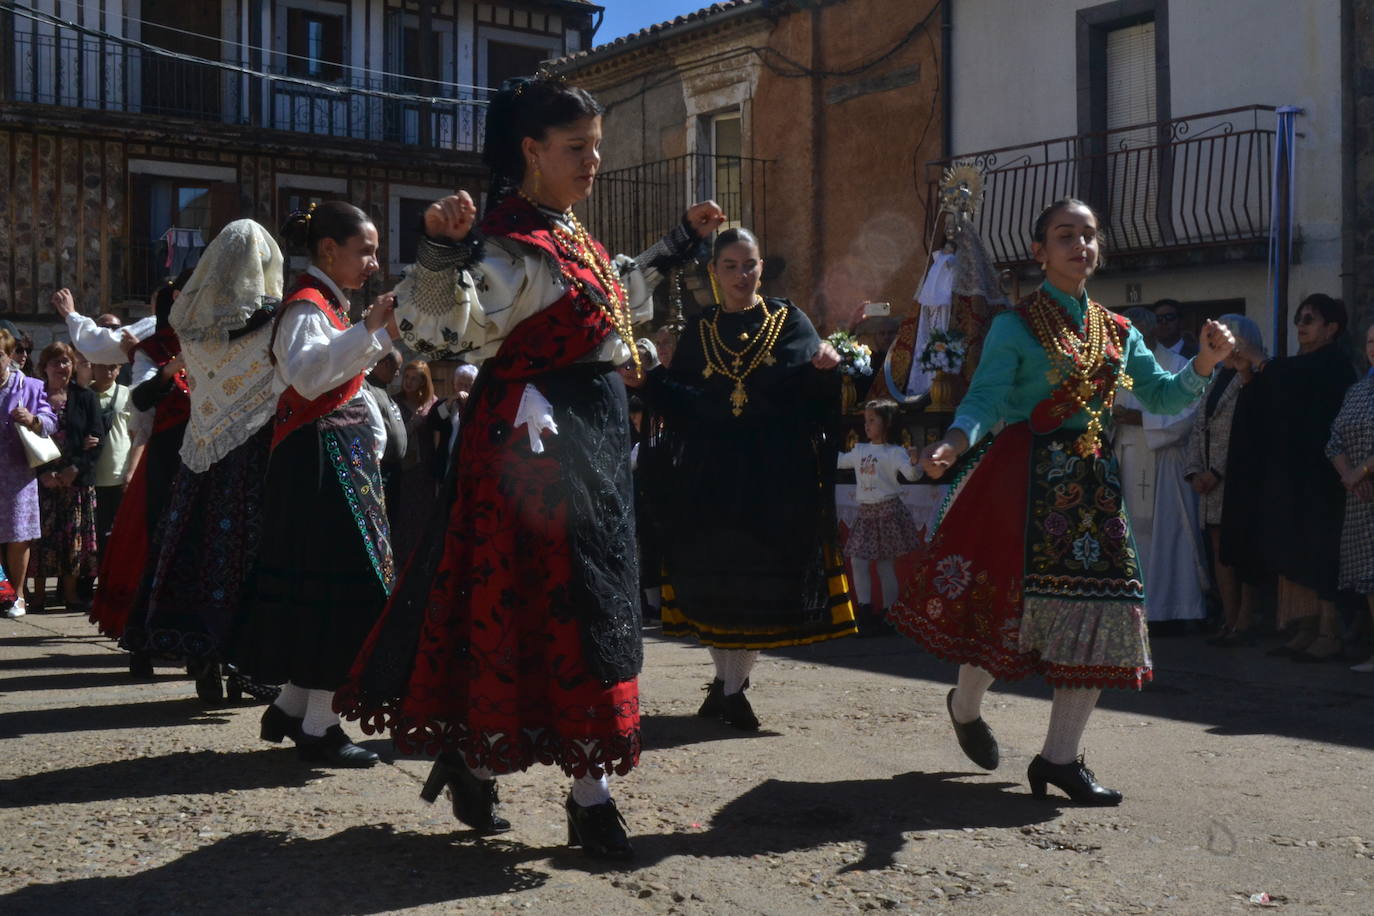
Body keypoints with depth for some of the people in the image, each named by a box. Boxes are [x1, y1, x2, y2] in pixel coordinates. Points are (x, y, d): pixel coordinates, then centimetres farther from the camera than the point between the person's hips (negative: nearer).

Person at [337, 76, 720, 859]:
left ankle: (471, 756, 25)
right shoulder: (509, 243, -14)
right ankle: (591, 795, 7)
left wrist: (682, 241, 38)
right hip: (538, 440, -10)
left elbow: (616, 302, 34)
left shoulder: (572, 236, 16)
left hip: (596, 439, 10)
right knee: (566, 610, -4)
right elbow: (441, 332, -27)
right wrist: (444, 250, -42)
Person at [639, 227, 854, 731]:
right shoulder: (699, 330, 11)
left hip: (776, 475, -1)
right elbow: (674, 400, 8)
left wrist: (826, 366, -22)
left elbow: (815, 391, -2)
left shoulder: (788, 321, 6)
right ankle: (728, 682, 19)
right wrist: (647, 378, -9)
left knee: (763, 580, -1)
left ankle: (730, 687, 10)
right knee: (713, 580, 3)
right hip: (711, 475, 2)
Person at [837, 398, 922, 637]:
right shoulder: (859, 450, 12)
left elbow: (911, 474, -20)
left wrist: (914, 463, -39)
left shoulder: (894, 452, -6)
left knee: (886, 564, 0)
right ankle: (865, 615, 0)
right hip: (865, 511, 6)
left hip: (888, 510, -5)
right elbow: (840, 461, 29)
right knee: (858, 561, -5)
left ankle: (888, 617, 8)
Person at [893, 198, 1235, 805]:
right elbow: (986, 398, -11)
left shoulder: (1118, 332, 15)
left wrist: (1204, 364, -6)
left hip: (1090, 481, 6)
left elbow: (1162, 397, 13)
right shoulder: (1016, 325, -2)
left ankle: (1060, 756, 7)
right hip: (1023, 479, -5)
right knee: (1008, 597, -4)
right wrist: (953, 443, -31)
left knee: (1099, 606, -2)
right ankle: (966, 706, 27)